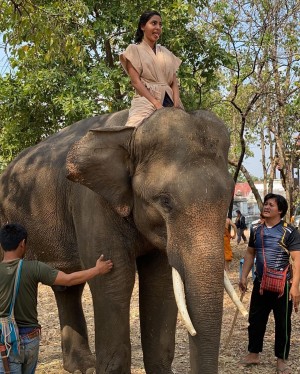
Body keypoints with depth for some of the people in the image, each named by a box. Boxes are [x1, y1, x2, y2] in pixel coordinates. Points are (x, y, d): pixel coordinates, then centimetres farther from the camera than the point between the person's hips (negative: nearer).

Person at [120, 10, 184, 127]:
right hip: (146, 100, -5)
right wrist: (156, 103, -15)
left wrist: (176, 103, -5)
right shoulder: (134, 49, 10)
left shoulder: (166, 52, 24)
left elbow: (174, 80, 15)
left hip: (169, 101, 5)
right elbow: (135, 81, -3)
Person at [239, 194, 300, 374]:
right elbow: (250, 253, 15)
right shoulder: (256, 230, 5)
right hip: (260, 284, 5)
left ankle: (282, 359, 20)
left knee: (283, 324, 7)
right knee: (255, 320, 12)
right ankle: (253, 354, 28)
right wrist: (244, 277, 9)